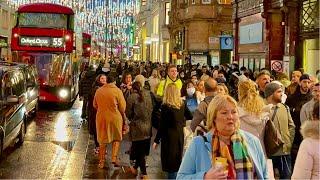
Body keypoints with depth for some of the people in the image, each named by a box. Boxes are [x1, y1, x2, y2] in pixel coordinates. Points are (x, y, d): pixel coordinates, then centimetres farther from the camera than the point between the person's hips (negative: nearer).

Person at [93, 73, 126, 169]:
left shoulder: (98, 91, 0)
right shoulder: (117, 91, -12)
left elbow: (95, 105, 11)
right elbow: (122, 107, -9)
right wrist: (122, 115, 9)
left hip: (101, 118, 3)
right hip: (115, 118, -3)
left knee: (102, 140, 14)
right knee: (116, 138, 15)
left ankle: (101, 161, 18)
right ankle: (114, 157, 3)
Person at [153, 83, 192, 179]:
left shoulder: (165, 106, -16)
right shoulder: (182, 104, -1)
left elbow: (162, 125, -15)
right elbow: (190, 116, 14)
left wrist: (156, 140, -8)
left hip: (169, 136, -6)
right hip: (180, 134, 6)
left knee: (170, 163, 3)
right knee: (178, 160, 18)